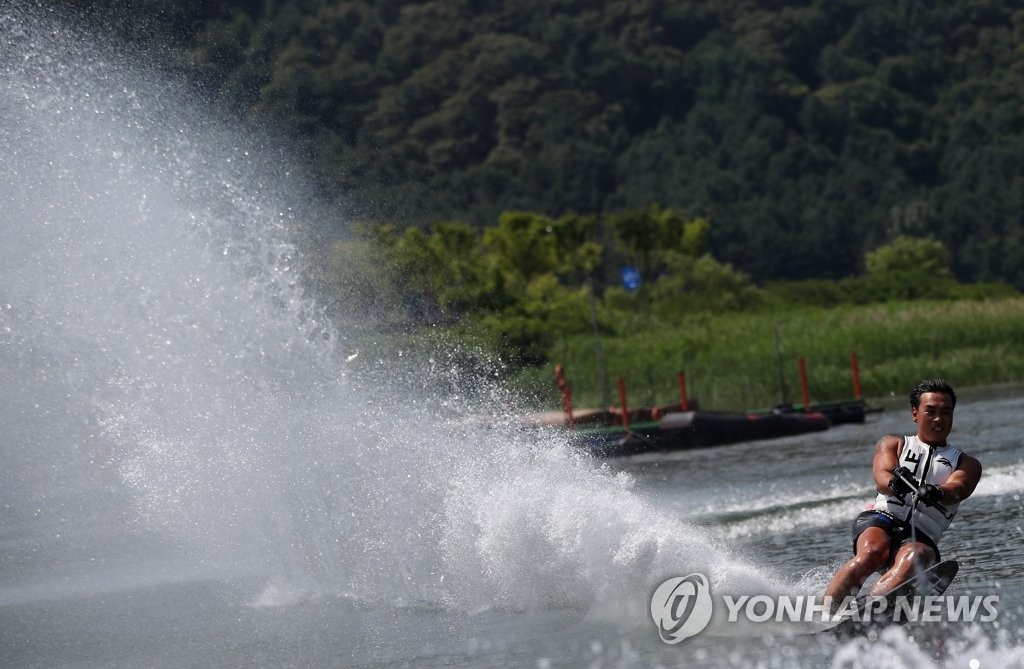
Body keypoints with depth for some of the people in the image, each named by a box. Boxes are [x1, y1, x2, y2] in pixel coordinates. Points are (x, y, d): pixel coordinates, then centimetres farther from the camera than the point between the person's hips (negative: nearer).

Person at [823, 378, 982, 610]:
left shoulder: (967, 464, 22)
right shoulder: (893, 444, 24)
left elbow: (957, 489, -2)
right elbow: (881, 476, 1)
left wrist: (937, 493, -29)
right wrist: (894, 483, -26)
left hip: (921, 536, 0)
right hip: (881, 520, 0)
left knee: (912, 559, -35)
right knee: (872, 553, -34)